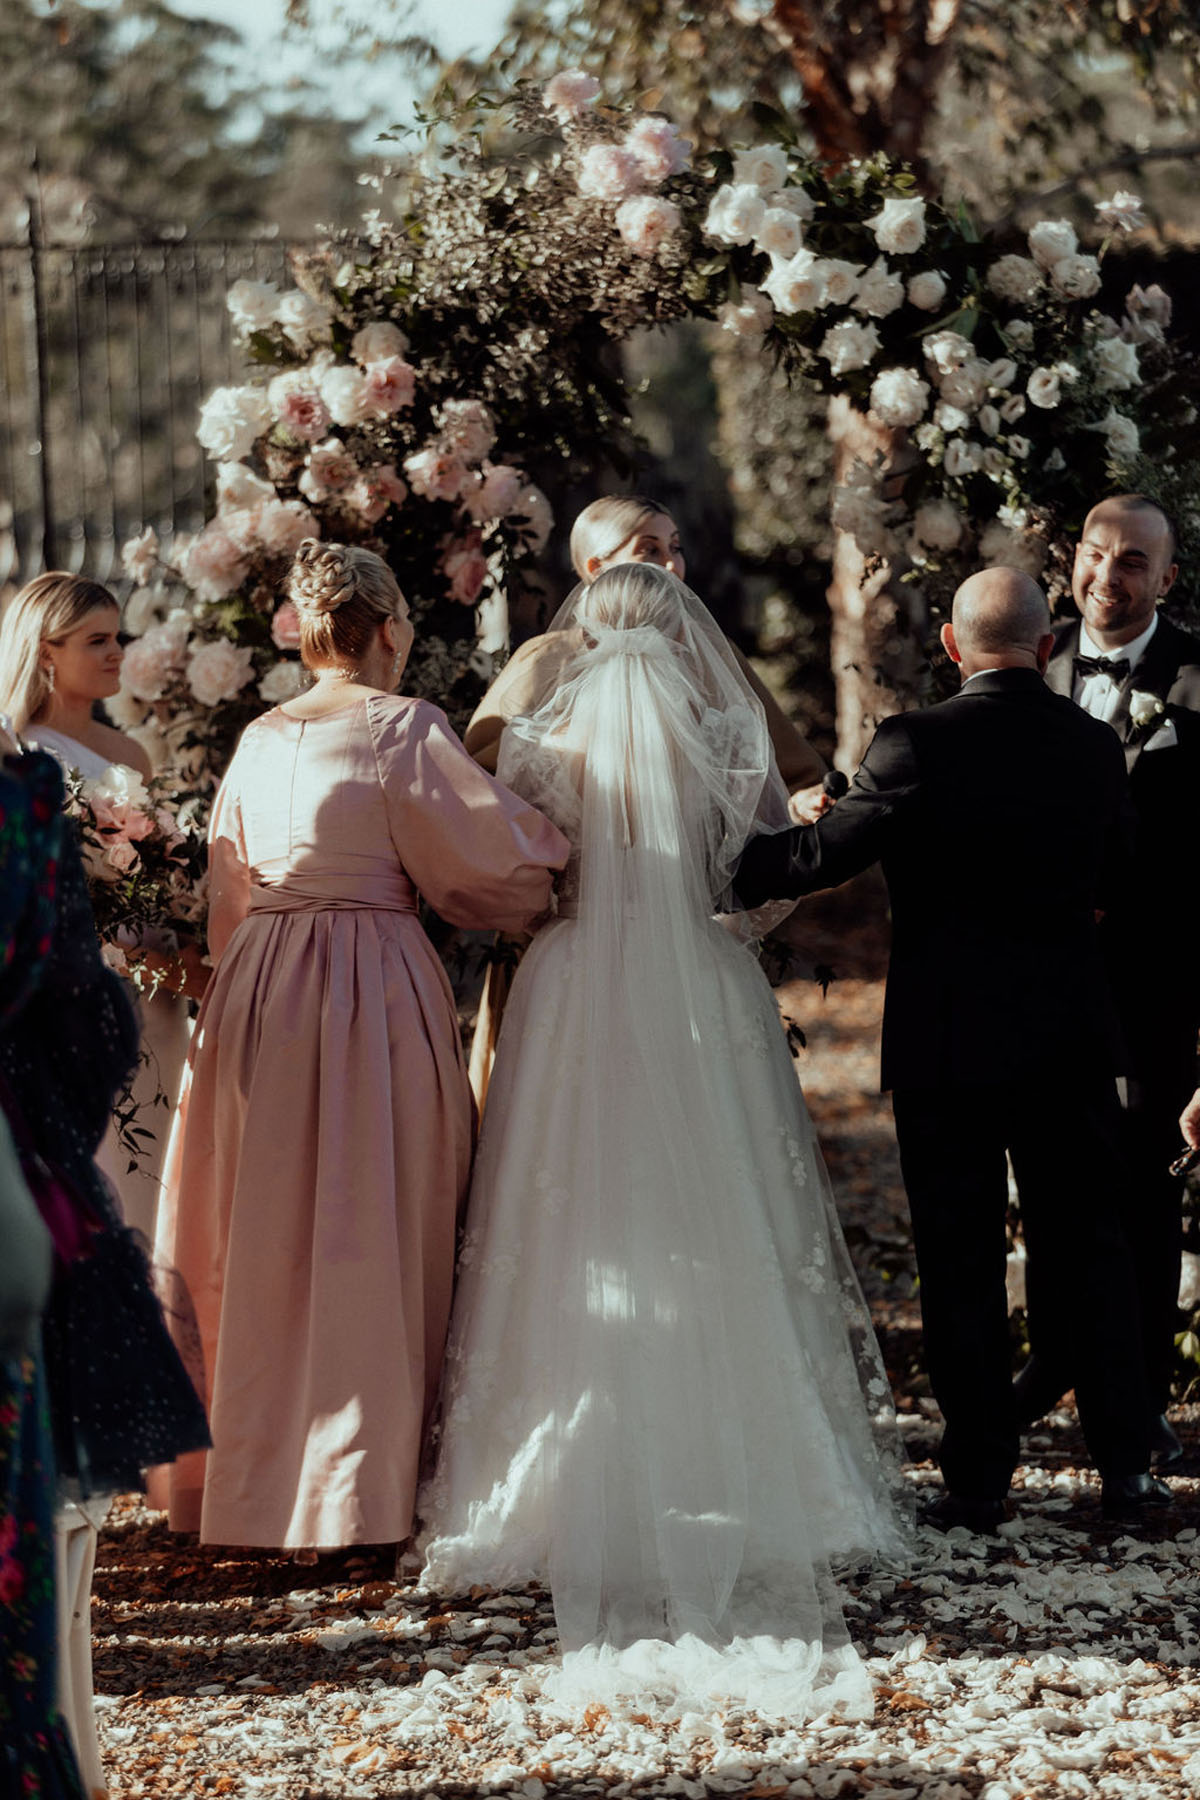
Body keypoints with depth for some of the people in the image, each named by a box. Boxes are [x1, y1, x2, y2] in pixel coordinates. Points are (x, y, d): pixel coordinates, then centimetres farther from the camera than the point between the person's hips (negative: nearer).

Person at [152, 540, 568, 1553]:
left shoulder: (261, 739, 10)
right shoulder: (403, 728, -9)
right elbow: (488, 854, -4)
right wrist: (559, 860, 15)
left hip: (259, 993, 6)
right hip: (376, 989, -6)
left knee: (267, 1240, 12)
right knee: (372, 1242, 0)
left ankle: (250, 1485, 19)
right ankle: (358, 1494, 2)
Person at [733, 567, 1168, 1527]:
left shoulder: (915, 747, -14)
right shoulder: (1095, 745, 0)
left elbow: (827, 853, -13)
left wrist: (728, 870, 2)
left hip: (946, 1042, -3)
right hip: (1072, 1037, 3)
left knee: (962, 1263, 4)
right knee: (1088, 1245, 12)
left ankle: (980, 1477, 7)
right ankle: (1127, 1465, 13)